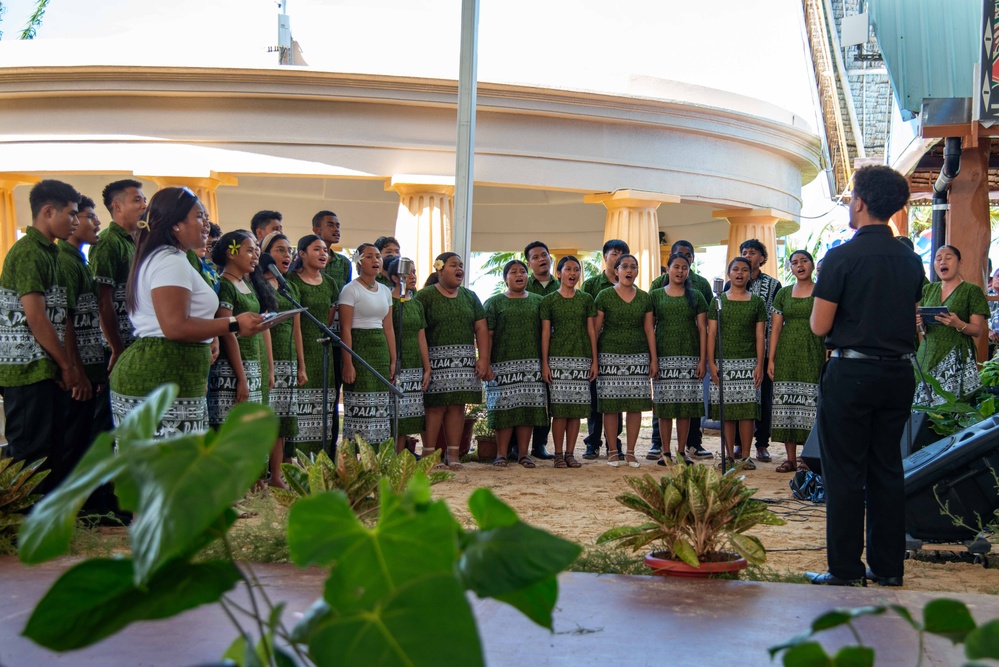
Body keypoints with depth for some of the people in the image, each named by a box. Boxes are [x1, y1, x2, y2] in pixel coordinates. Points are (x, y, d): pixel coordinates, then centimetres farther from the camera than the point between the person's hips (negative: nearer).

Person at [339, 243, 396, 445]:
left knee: (380, 408, 4)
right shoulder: (351, 290, -5)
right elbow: (345, 329, -10)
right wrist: (348, 363, -16)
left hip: (381, 350, 7)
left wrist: (393, 360, 10)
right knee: (360, 407, -9)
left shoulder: (385, 291, 15)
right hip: (360, 349, -7)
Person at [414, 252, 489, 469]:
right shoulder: (425, 296, -1)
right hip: (436, 359, -5)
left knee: (457, 405, 3)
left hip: (464, 361, 5)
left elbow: (481, 329, 12)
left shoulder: (469, 296, 15)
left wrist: (484, 358, 2)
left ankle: (453, 454, 7)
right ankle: (428, 455, -3)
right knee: (435, 406, -8)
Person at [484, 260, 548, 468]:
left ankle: (523, 453, 7)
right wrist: (485, 363, -7)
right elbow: (488, 334, 2)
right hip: (503, 363, -2)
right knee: (503, 407, -5)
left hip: (532, 363, 2)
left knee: (529, 406, 0)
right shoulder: (494, 302, 8)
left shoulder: (538, 301, 15)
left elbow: (545, 333, 13)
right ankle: (501, 453, 1)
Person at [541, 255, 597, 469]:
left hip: (582, 359, 2)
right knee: (559, 408, -5)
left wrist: (594, 361, 4)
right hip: (558, 358, -2)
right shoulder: (549, 300, 5)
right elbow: (545, 333, 3)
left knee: (576, 408, 1)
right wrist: (544, 363, -3)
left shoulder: (586, 299, 11)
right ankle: (558, 454, 2)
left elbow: (591, 331, 10)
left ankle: (570, 453, 8)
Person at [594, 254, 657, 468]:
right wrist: (593, 359, -3)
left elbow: (649, 330, 11)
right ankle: (612, 451, 7)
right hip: (610, 356, -2)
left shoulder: (644, 298, 11)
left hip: (638, 357, 3)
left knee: (636, 405, 0)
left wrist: (654, 359, 6)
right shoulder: (604, 296, 2)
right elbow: (595, 329, 2)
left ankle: (631, 452, 9)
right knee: (610, 405, -3)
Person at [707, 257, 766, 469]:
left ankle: (746, 456, 3)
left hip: (748, 362, 0)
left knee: (747, 409, -3)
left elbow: (760, 336, 5)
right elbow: (711, 334, 6)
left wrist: (760, 365, -3)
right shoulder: (719, 301, 9)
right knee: (726, 410, 0)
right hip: (723, 362, 0)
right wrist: (711, 362, -3)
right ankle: (730, 455, 7)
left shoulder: (757, 302, 9)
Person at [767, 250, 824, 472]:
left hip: (812, 354, -3)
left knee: (810, 404, -6)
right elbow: (776, 328, 11)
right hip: (786, 354, 3)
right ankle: (790, 458, 8)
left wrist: (830, 358, -10)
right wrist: (771, 359, 4)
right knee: (786, 404, 2)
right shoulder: (784, 293, 12)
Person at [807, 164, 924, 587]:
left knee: (844, 473, 1)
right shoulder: (911, 260, 6)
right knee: (887, 469, 12)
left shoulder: (842, 257, -12)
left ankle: (846, 572, 4)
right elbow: (911, 317, 15)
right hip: (899, 373, 6)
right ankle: (888, 568, 17)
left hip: (852, 373, -6)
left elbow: (819, 326, -11)